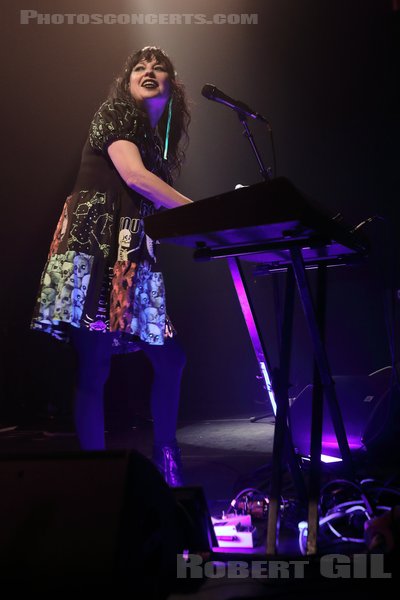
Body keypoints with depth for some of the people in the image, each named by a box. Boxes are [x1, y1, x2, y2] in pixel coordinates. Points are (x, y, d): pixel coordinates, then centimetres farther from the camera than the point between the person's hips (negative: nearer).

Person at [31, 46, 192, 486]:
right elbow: (135, 177, -15)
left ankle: (167, 462, 22)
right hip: (95, 246, -8)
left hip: (133, 256, 8)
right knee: (94, 367, -8)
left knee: (170, 358, 5)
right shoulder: (114, 118, 2)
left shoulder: (160, 138, 25)